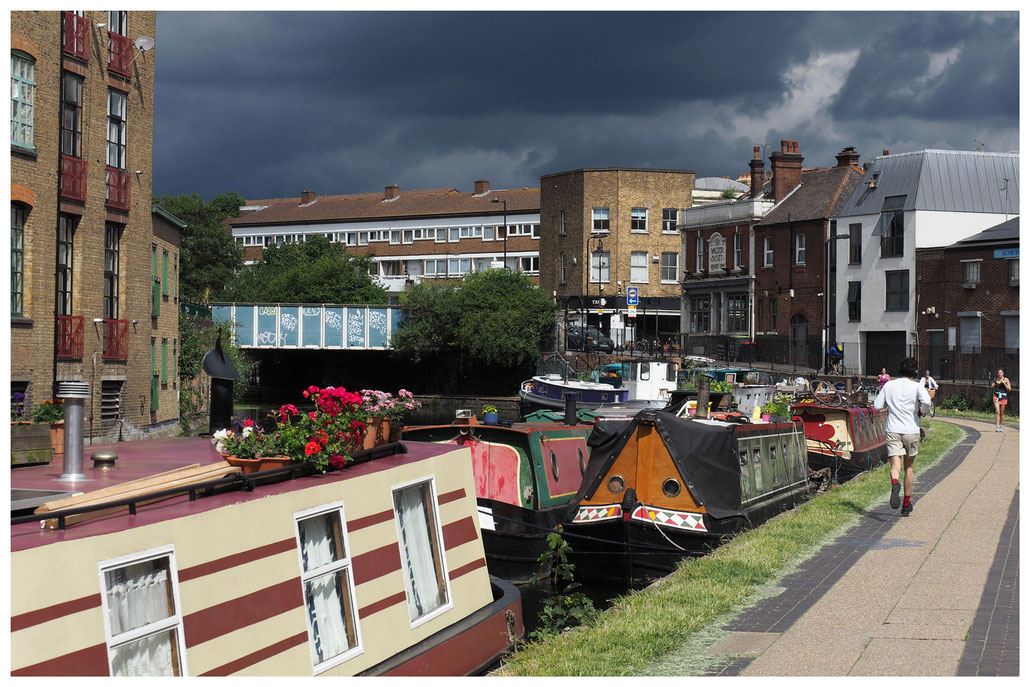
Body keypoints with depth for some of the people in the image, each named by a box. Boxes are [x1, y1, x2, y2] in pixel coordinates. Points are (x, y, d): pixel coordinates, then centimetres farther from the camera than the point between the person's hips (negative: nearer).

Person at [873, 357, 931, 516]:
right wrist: (922, 411, 0)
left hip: (893, 430, 0)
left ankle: (895, 483, -44)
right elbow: (926, 401, -20)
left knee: (895, 465, -8)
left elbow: (877, 405, 5)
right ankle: (906, 505, 20)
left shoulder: (888, 385, 5)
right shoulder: (917, 386, -3)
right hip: (911, 430, 0)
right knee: (909, 467, 15)